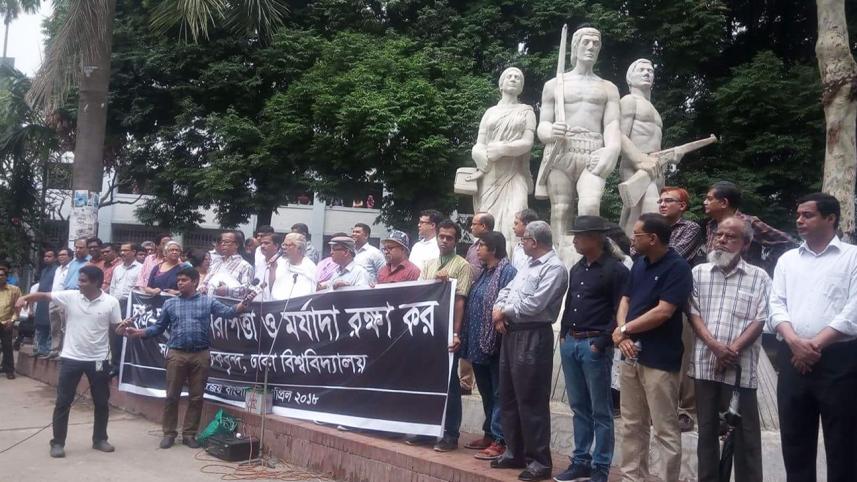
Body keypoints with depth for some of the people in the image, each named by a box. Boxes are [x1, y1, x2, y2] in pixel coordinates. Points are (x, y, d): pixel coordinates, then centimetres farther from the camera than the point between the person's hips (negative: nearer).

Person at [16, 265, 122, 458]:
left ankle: (99, 439, 26)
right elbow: (44, 295, -6)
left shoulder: (111, 302, -8)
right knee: (63, 401, 4)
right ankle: (58, 443, 15)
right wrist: (26, 297, -24)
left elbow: (118, 327, -2)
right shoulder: (70, 296, -5)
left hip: (97, 359, 0)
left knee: (101, 402, 10)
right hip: (71, 357, 1)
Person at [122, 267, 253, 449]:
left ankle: (189, 434, 17)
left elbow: (227, 312, -8)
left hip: (200, 355, -1)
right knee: (172, 396, 5)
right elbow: (159, 327, 13)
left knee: (196, 397, 6)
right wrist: (138, 333, -2)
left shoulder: (208, 301, 5)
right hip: (176, 354, 1)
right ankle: (169, 433, 17)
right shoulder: (170, 303, 11)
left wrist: (241, 306, -29)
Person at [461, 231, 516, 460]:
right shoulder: (483, 272, 16)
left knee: (498, 392, -3)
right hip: (479, 342, 9)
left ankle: (499, 441, 1)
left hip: (496, 342, -9)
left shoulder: (507, 271, -12)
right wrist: (467, 337, 15)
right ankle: (489, 434, 27)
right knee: (486, 391, 16)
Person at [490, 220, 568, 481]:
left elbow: (533, 305, -20)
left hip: (533, 337, -10)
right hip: (511, 334, 10)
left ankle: (539, 461, 4)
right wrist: (498, 310, -4)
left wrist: (504, 311, -6)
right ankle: (515, 453, 25)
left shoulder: (554, 268, -13)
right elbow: (507, 290, 17)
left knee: (531, 400, -5)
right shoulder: (529, 264, 17)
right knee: (508, 396, 14)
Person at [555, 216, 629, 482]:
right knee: (579, 407, 14)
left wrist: (601, 343, -16)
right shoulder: (576, 269, 14)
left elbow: (620, 312, -13)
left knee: (600, 411, 1)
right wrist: (563, 334, 12)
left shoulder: (615, 269, -9)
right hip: (570, 343, 7)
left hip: (594, 345, -7)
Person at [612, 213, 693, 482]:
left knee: (665, 430, -1)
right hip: (631, 355, 8)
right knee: (631, 426, 14)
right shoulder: (639, 264, 12)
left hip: (660, 359, -8)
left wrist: (624, 329, -8)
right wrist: (621, 334, -5)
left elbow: (663, 312, -18)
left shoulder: (677, 267, -12)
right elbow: (625, 301, 13)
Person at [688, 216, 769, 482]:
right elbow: (693, 313, 2)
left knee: (745, 431, 2)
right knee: (707, 428, 11)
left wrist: (733, 349, -14)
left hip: (740, 367, -2)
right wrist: (714, 345, -12)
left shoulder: (759, 277, 2)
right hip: (705, 363, 3)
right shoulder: (698, 273, 8)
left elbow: (759, 320, -4)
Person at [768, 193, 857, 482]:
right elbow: (776, 305, 6)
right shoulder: (787, 260, 15)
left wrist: (815, 343, -13)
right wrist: (794, 341, -11)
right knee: (794, 437, 9)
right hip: (792, 358, 4)